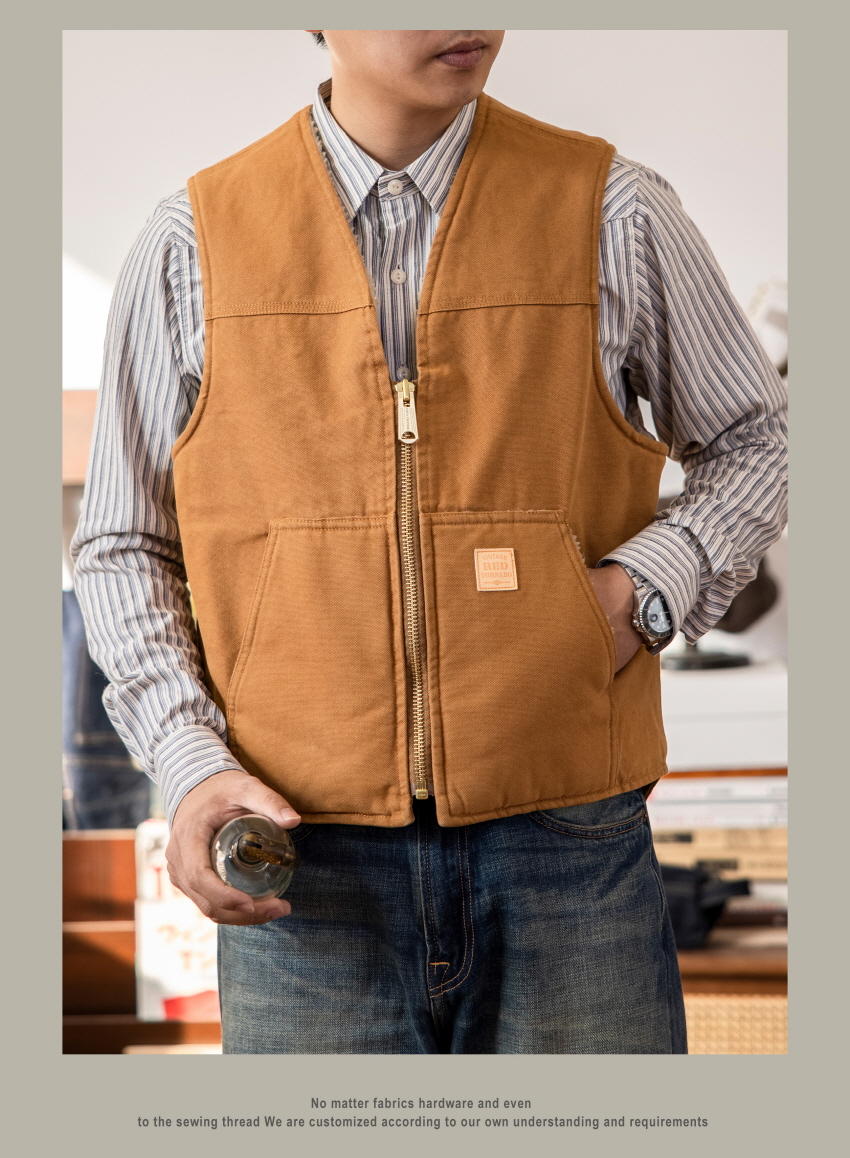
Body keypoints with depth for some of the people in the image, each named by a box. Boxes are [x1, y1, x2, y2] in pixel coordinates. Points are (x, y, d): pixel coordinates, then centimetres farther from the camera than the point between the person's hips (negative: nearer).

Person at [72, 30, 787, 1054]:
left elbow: (755, 440, 16)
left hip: (569, 857, 0)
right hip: (301, 865, 0)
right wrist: (188, 761, -5)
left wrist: (646, 587, -3)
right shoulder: (195, 241, 4)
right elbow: (121, 546, 10)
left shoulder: (612, 212, 3)